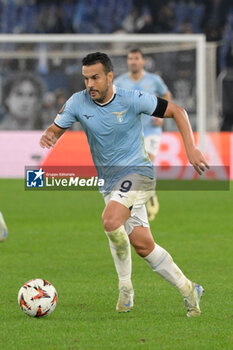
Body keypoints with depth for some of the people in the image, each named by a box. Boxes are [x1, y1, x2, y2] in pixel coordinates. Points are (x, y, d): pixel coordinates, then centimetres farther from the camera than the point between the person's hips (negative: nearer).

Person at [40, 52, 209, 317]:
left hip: (137, 173, -5)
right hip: (109, 183, 5)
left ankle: (125, 288, -11)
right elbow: (56, 129, 3)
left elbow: (176, 111, -3)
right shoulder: (79, 102, -4)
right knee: (143, 245, 2)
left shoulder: (133, 100, -13)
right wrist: (48, 137, -23)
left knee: (110, 220, -30)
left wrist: (191, 149, -12)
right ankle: (188, 290, 18)